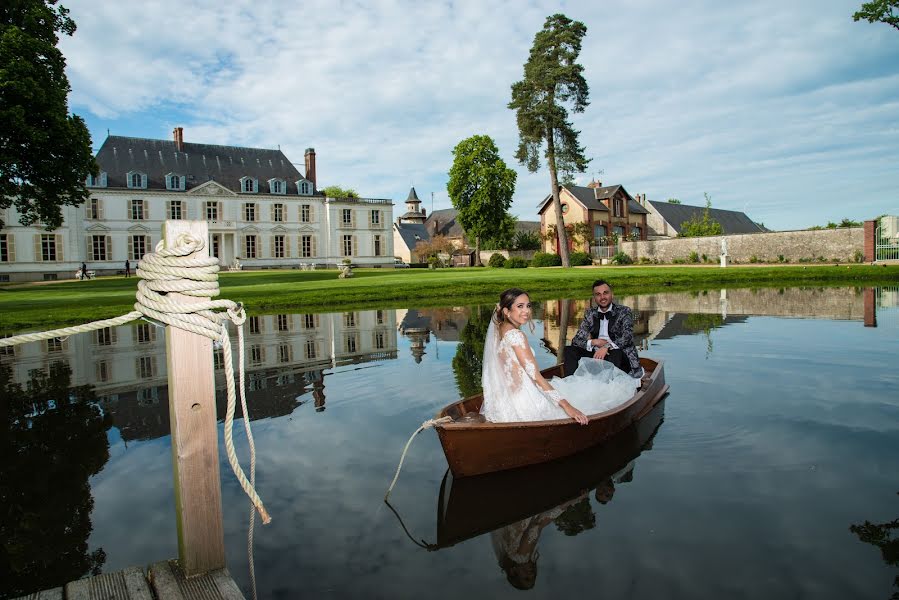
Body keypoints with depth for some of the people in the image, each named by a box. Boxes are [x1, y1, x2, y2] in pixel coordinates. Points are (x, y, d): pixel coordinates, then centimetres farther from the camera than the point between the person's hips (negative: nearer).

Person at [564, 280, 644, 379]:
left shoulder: (624, 311, 2)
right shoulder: (590, 313, 12)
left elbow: (627, 337, -14)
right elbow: (576, 340, 7)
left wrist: (607, 346, -30)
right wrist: (593, 342, -13)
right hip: (596, 355, 4)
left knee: (615, 353, -36)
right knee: (570, 350, -12)